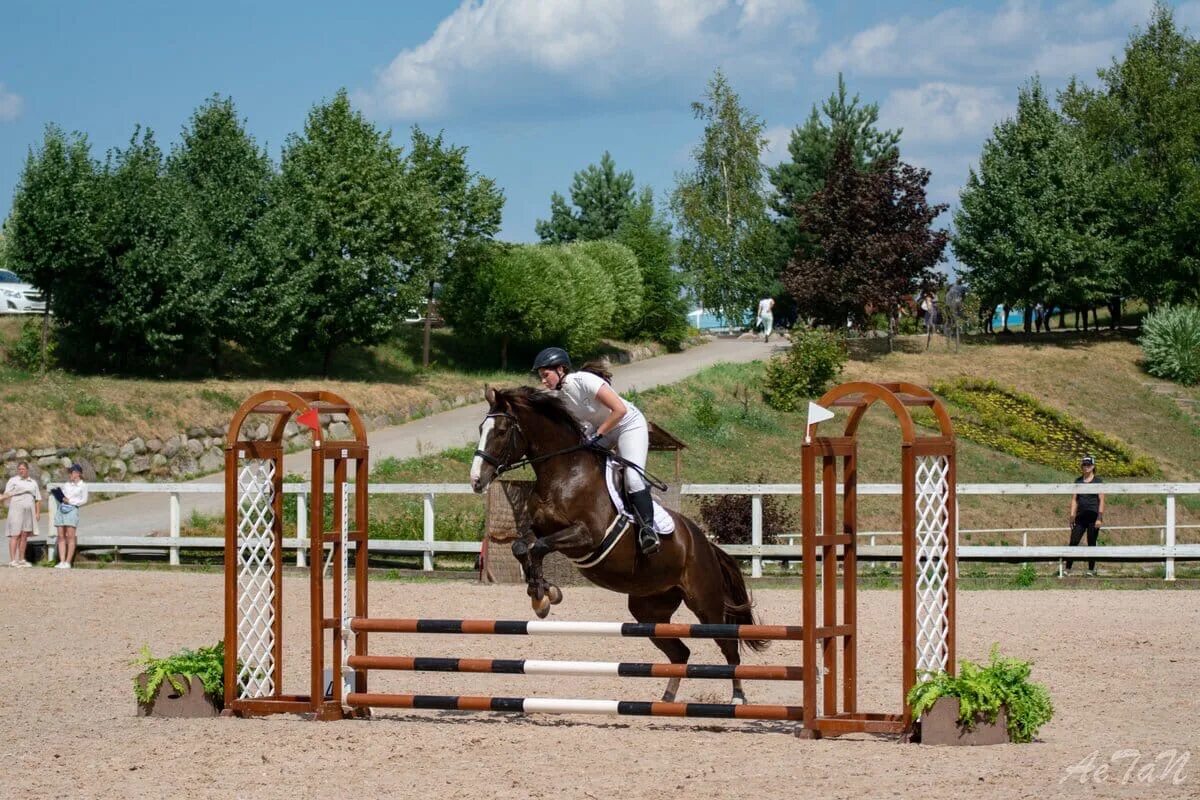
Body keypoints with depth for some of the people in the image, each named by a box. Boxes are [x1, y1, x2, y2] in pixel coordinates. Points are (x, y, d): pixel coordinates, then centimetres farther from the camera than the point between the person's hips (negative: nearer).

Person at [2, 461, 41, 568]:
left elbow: (38, 499, 18)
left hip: (29, 511, 4)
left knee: (24, 535, 3)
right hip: (16, 510, -4)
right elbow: (7, 494, -4)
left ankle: (21, 559, 7)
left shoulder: (33, 483, 18)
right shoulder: (13, 480, 6)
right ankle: (12, 560, -13)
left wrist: (37, 513, 8)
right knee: (15, 535, -10)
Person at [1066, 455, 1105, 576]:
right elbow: (1074, 499, 11)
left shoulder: (1098, 481, 0)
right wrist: (1072, 516, 3)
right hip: (1081, 516, 3)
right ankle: (1067, 568, -3)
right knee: (1073, 542, -4)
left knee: (1091, 544, 0)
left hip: (1093, 516, -3)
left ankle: (1091, 569, 7)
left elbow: (1101, 500, -4)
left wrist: (1100, 517, -11)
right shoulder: (1078, 481, 11)